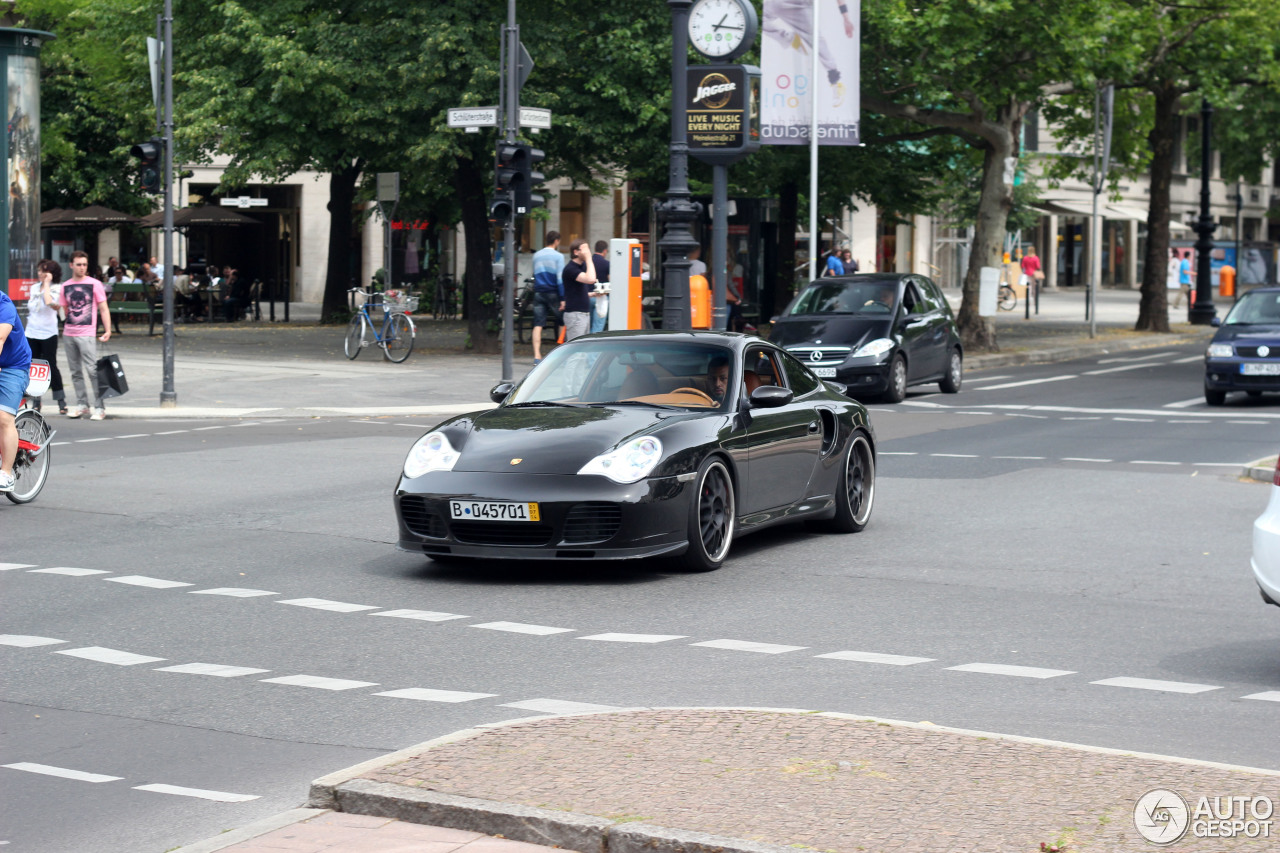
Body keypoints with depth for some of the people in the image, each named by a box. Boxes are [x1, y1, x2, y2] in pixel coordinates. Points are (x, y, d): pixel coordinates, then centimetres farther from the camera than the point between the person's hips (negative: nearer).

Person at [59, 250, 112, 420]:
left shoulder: (94, 284, -1)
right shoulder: (66, 286, 11)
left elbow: (103, 309, -2)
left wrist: (107, 330, -11)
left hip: (86, 334, -5)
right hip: (68, 334, 5)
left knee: (93, 371, -9)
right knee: (75, 372, 9)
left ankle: (99, 408, -6)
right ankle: (82, 405, 18)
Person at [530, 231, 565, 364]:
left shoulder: (536, 255, 11)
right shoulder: (558, 256, -5)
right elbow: (560, 278, -10)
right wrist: (563, 298, -10)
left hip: (538, 292, 4)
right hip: (552, 292, -4)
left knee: (538, 325, -1)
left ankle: (537, 356, -9)